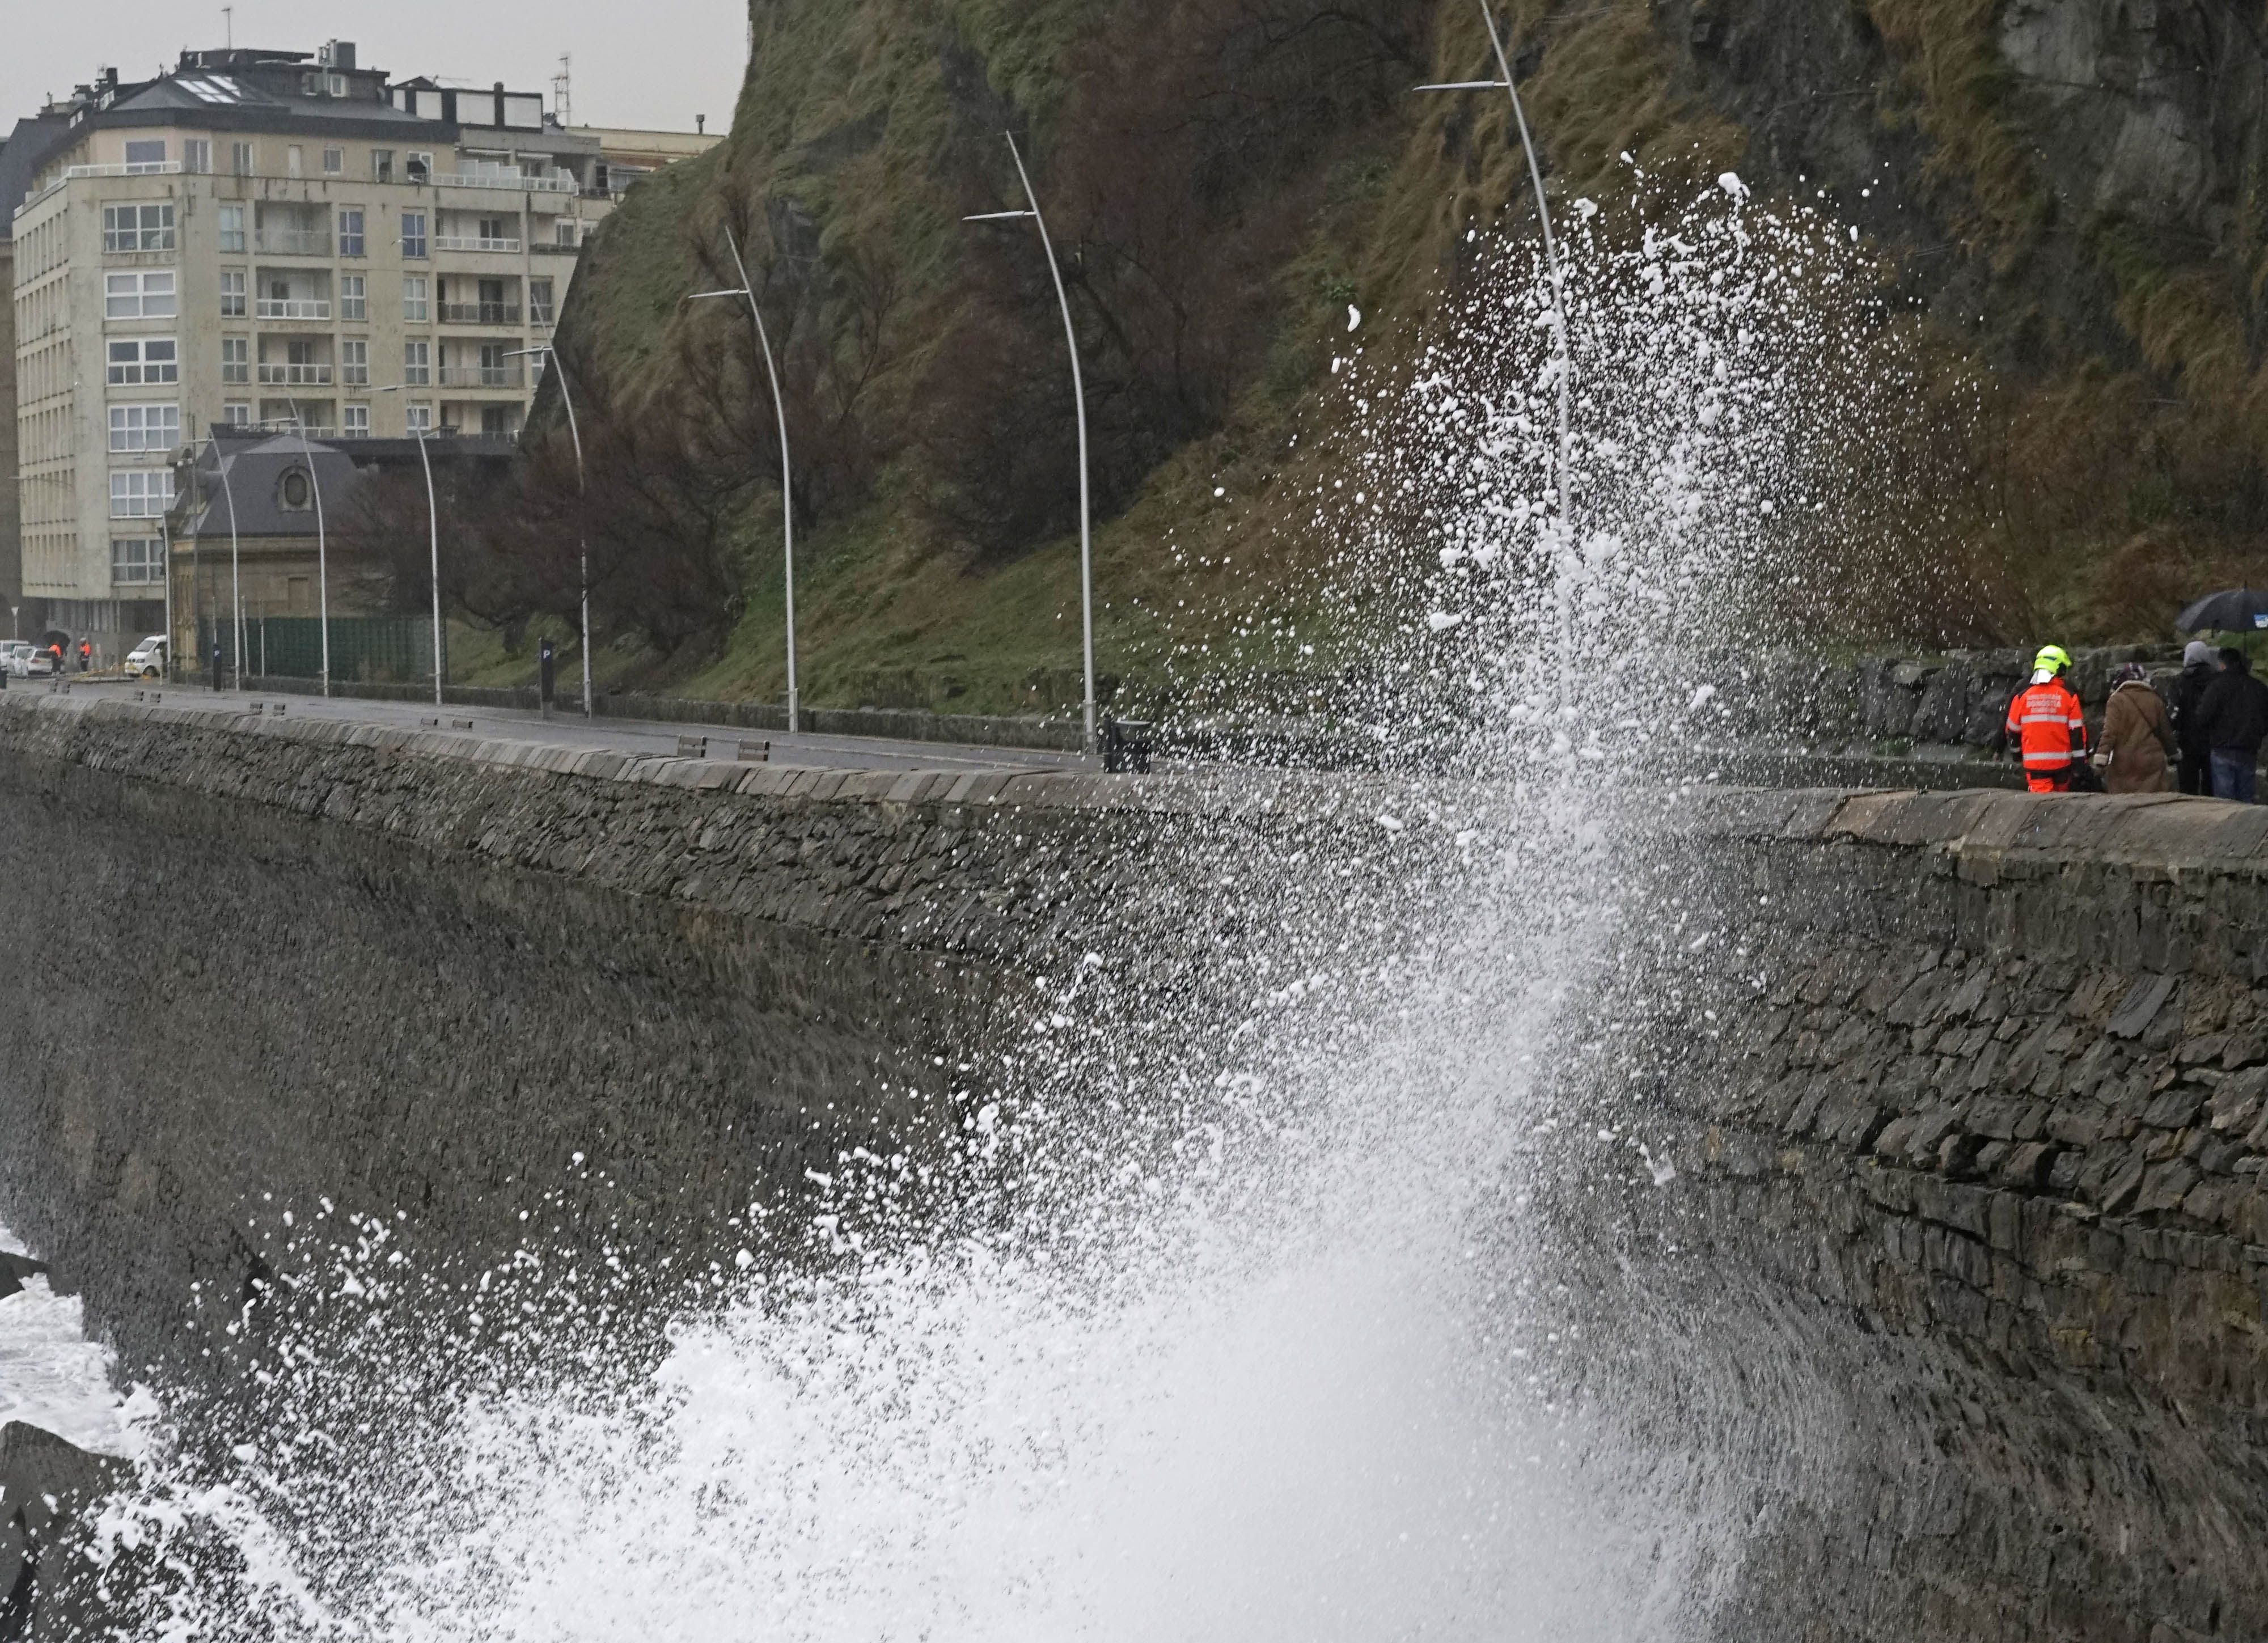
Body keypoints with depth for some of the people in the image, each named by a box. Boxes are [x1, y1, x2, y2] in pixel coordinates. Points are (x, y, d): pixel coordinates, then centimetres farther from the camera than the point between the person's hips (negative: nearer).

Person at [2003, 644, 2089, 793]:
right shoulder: (2069, 696, -3)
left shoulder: (2022, 696, 1)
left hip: (2034, 762, 0)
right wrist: (2079, 760, 4)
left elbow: (2012, 730, 11)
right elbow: (2077, 730, -3)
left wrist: (2017, 751, 30)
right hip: (2061, 762, 0)